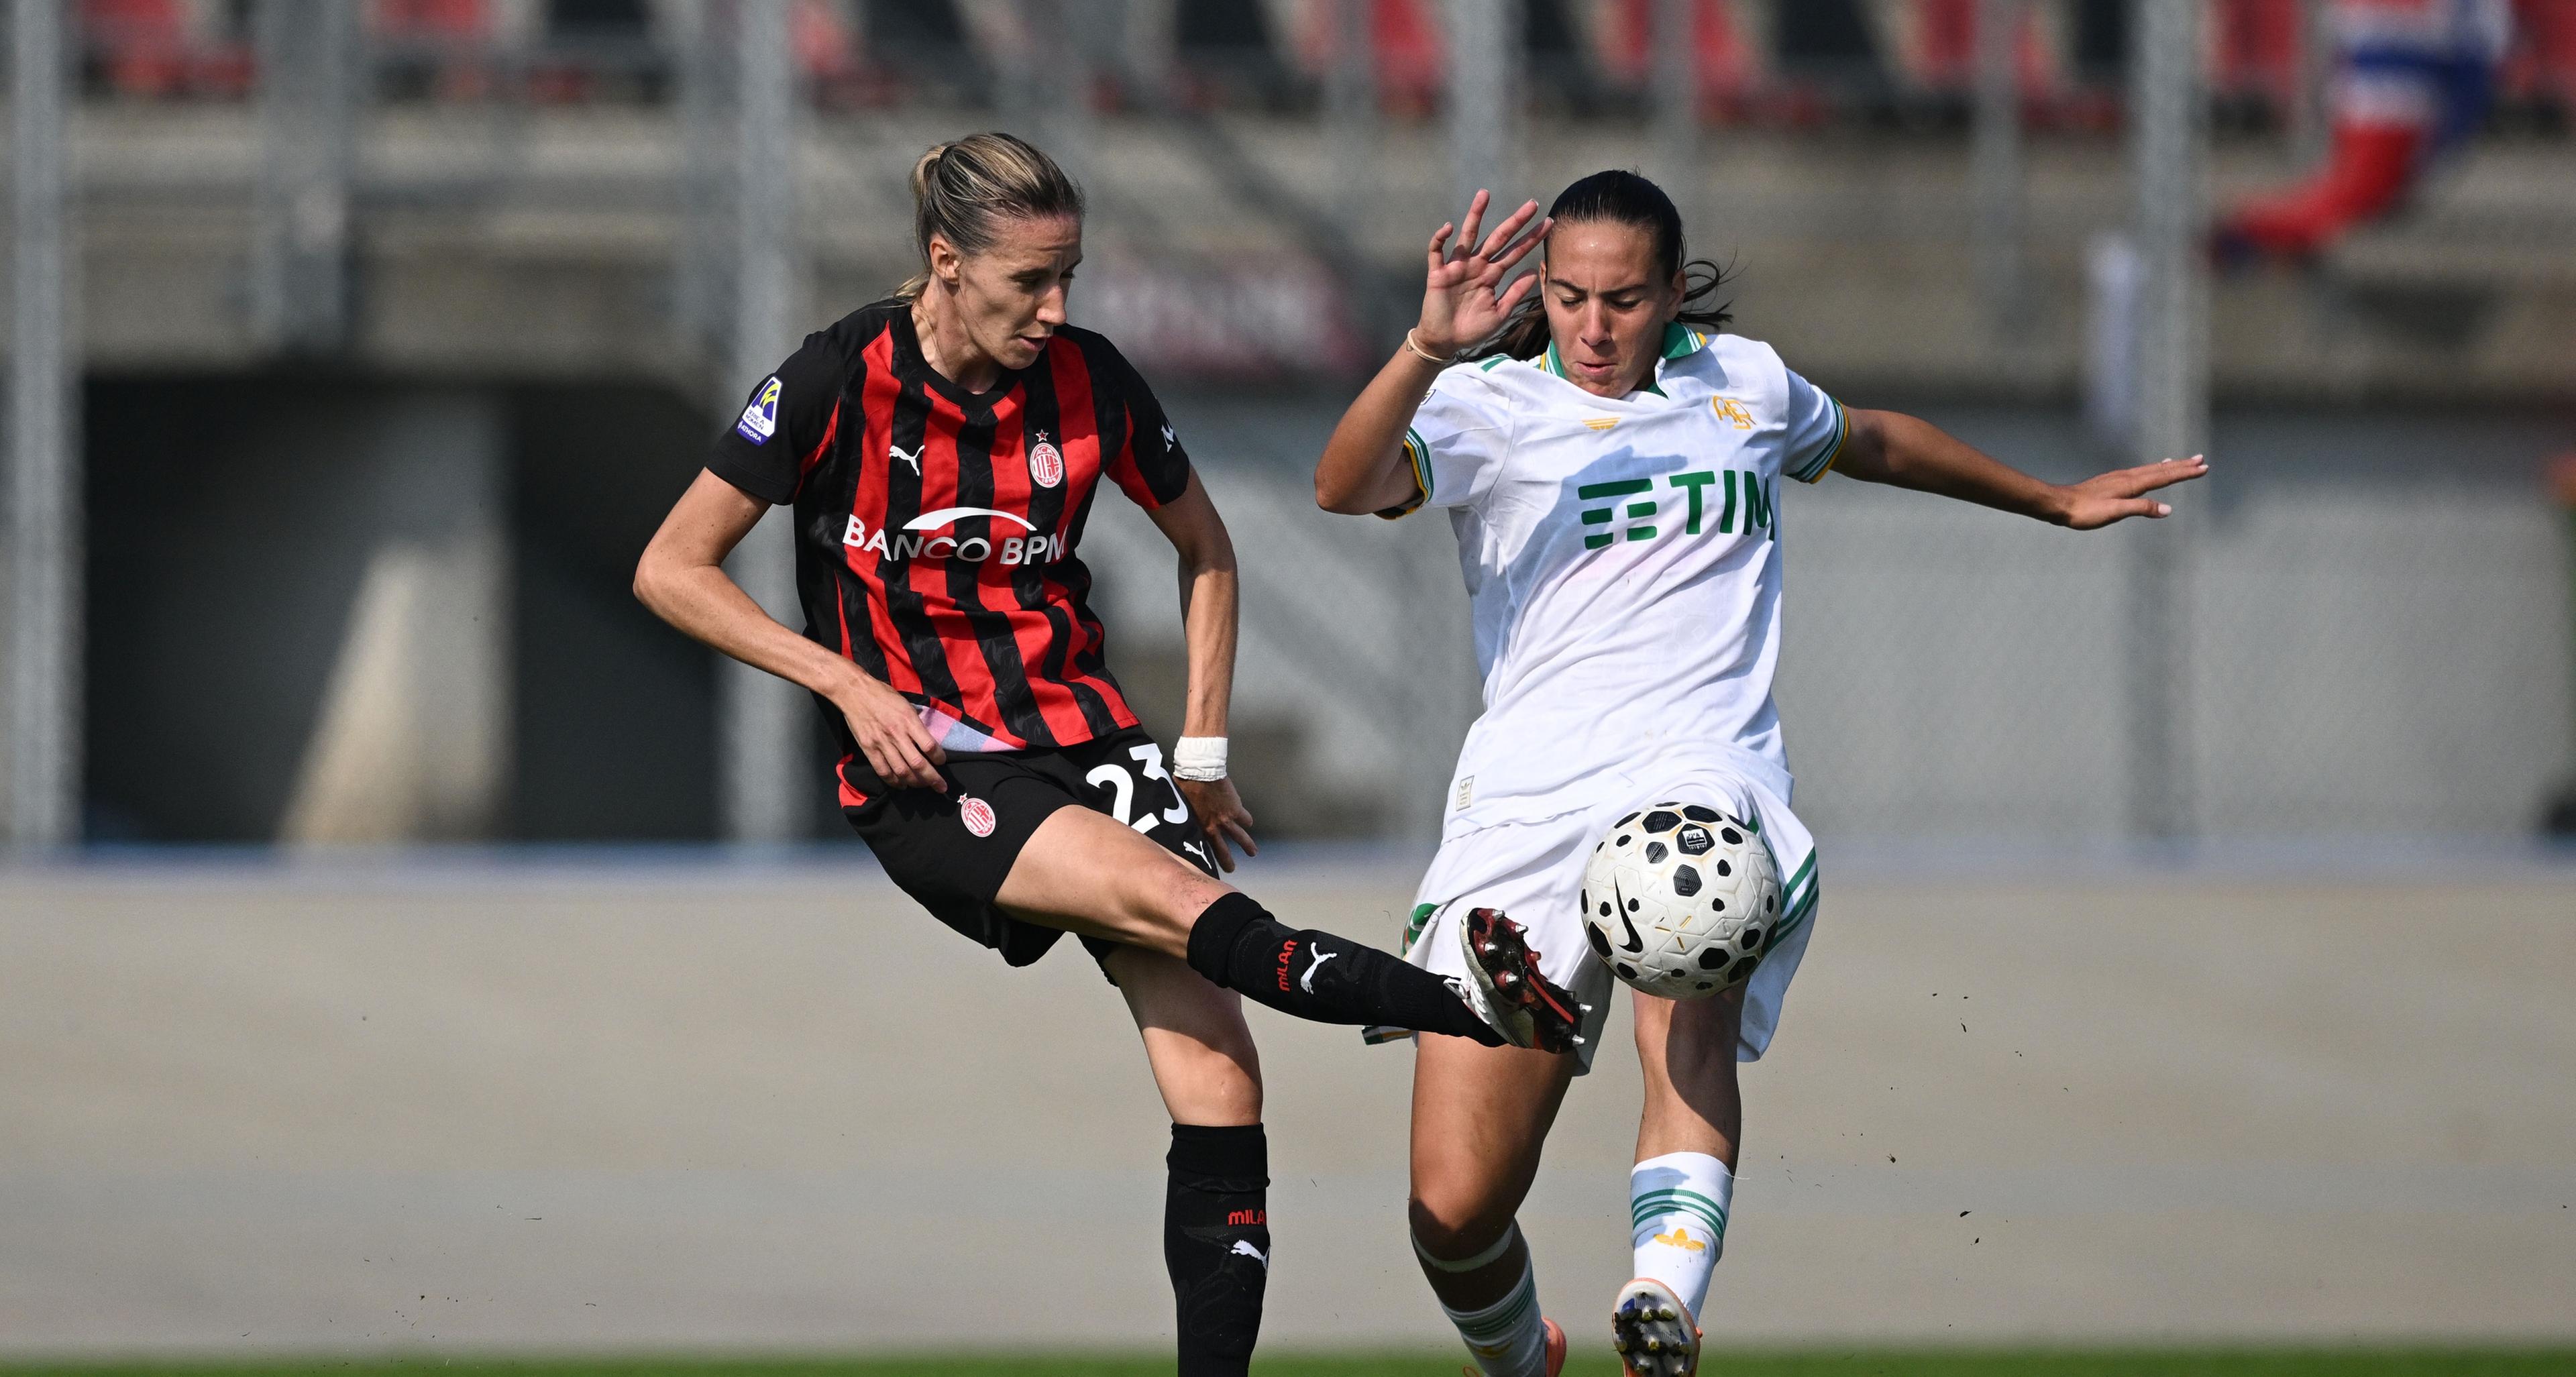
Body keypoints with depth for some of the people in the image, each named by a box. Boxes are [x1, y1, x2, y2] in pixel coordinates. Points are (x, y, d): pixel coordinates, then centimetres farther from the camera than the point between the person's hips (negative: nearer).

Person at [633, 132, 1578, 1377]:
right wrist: (851, 684, -12)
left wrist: (1203, 751, 12)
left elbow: (1203, 547, 19)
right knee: (1178, 904, -30)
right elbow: (671, 570, -4)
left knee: (1218, 1078, -13)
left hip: (1083, 736, 4)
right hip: (925, 771, -4)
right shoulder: (842, 381, -8)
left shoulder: (1088, 383, 1)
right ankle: (1481, 1007, -46)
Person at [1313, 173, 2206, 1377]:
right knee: (1454, 1211, -6)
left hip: (1705, 780, 1)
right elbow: (1345, 486, -16)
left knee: (1688, 986, -37)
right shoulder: (1489, 408, 4)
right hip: (1524, 801, -1)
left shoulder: (1744, 385, 16)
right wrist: (1428, 349, -33)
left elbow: (1868, 442, 38)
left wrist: (2055, 502, 50)